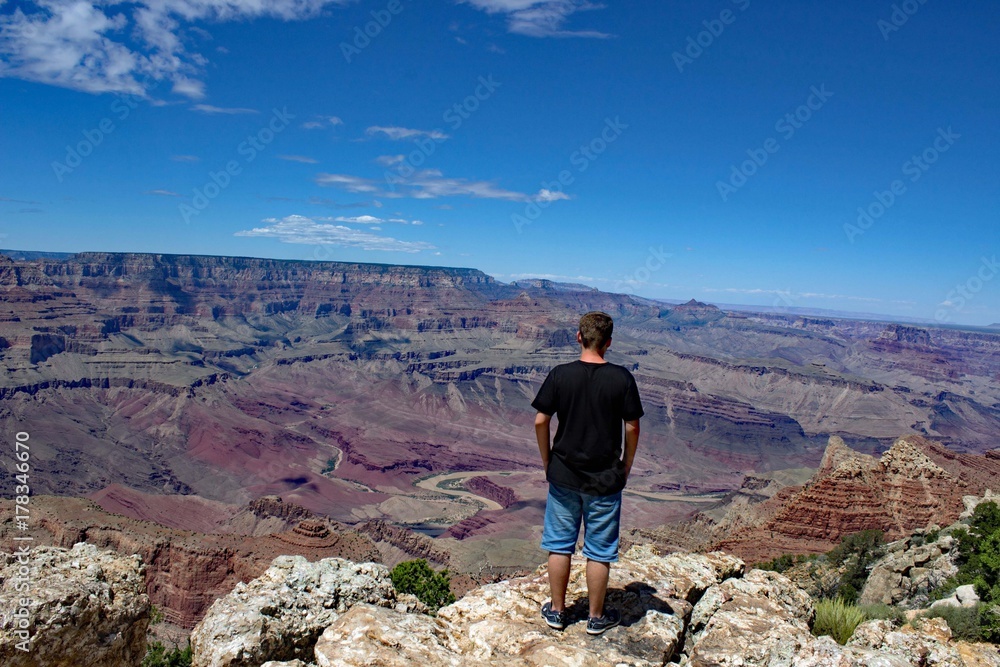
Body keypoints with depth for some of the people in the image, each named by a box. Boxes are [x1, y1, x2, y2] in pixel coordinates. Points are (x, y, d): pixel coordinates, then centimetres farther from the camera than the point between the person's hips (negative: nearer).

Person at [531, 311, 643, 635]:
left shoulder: (560, 375, -8)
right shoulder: (621, 378, -10)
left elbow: (540, 421, -6)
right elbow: (632, 427, -6)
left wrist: (547, 461, 7)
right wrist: (626, 466, 8)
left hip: (563, 475, 1)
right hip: (605, 480, -1)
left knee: (559, 545, 15)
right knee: (600, 551, 12)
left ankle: (556, 611, 28)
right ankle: (596, 617, 25)